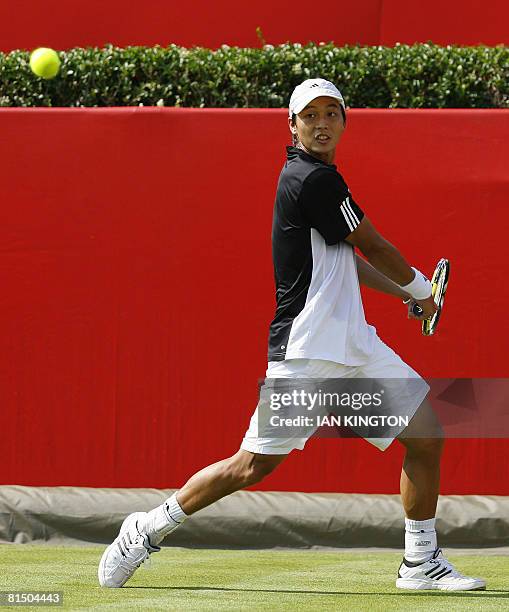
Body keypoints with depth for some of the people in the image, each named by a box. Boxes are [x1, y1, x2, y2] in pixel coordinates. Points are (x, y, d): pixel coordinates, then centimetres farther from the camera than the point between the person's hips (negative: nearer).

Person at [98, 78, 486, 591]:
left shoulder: (312, 178, 16)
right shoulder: (314, 179, -14)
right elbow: (374, 247, -6)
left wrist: (404, 293, 22)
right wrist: (422, 289, 10)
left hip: (353, 345, 10)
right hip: (307, 351, -10)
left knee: (427, 434, 2)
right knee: (251, 466, -7)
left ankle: (420, 563, 10)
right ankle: (146, 530, 9)